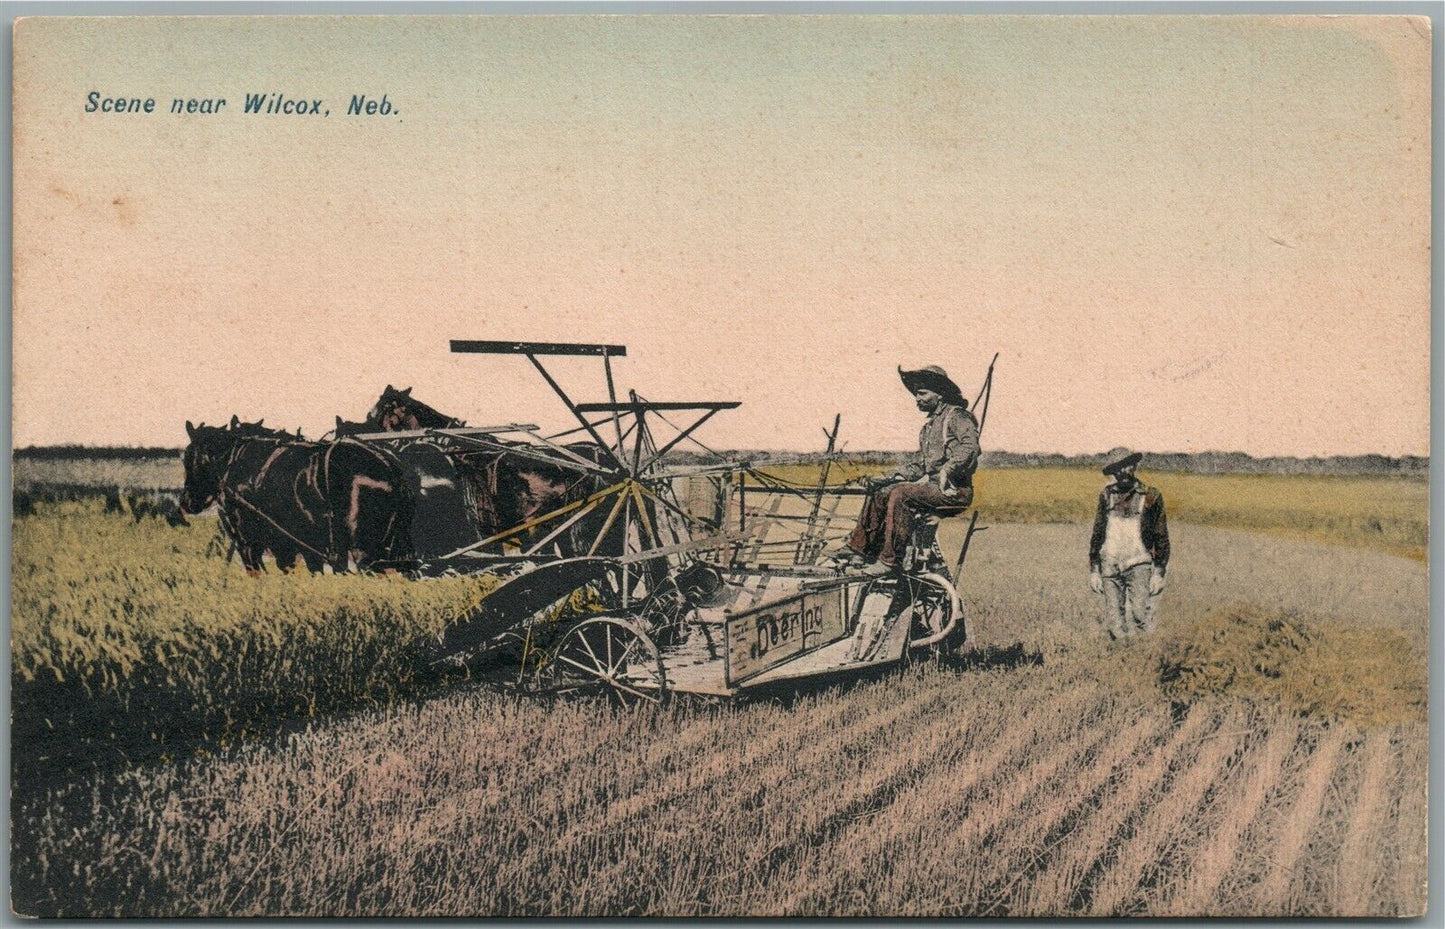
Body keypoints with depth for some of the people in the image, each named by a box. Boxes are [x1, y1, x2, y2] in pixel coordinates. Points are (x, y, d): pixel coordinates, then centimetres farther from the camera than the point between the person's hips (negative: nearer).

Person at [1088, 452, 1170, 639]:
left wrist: (1159, 573, -3)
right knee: (1114, 622, 1)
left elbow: (1161, 538, 3)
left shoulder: (1151, 496, 1)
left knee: (1140, 616, -14)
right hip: (1110, 566, 3)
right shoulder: (1106, 495, 11)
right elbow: (1097, 534, 15)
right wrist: (1094, 570, 10)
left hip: (1138, 565, -3)